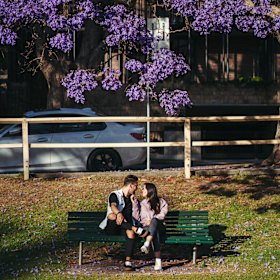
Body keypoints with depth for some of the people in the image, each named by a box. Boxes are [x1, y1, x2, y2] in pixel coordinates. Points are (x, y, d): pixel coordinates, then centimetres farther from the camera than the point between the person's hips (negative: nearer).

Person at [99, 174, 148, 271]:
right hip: (112, 227, -3)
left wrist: (134, 203, 1)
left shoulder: (133, 199, 21)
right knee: (112, 216, -37)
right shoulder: (115, 195, 3)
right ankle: (139, 230, -40)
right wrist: (119, 214, -43)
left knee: (131, 232, -34)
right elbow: (113, 206, -21)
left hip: (126, 226, 3)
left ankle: (128, 262, -42)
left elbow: (136, 217, 14)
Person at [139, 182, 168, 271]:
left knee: (154, 221, -40)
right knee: (155, 233, -37)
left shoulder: (161, 202, 14)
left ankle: (147, 244, -60)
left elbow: (162, 215, -3)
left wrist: (151, 220, -17)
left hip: (158, 225, -2)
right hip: (146, 227, 2)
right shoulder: (142, 204, 23)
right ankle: (158, 262, -55)